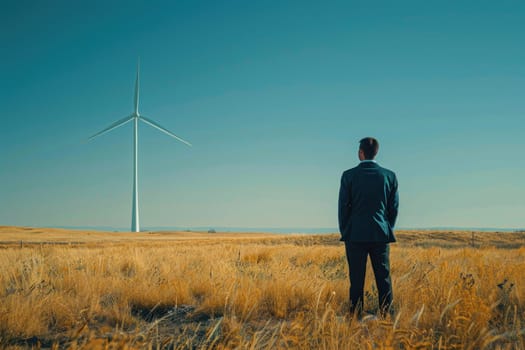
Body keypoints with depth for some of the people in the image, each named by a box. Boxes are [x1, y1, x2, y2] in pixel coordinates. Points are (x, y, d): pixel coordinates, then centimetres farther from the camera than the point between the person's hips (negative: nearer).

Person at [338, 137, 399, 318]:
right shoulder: (390, 176, 3)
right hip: (381, 235, 2)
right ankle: (386, 316, 7)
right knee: (383, 278, 7)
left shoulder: (349, 175, -4)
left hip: (355, 235, -2)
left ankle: (356, 316, 3)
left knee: (357, 279, 2)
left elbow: (343, 206, -1)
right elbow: (394, 207, 6)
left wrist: (344, 232, 9)